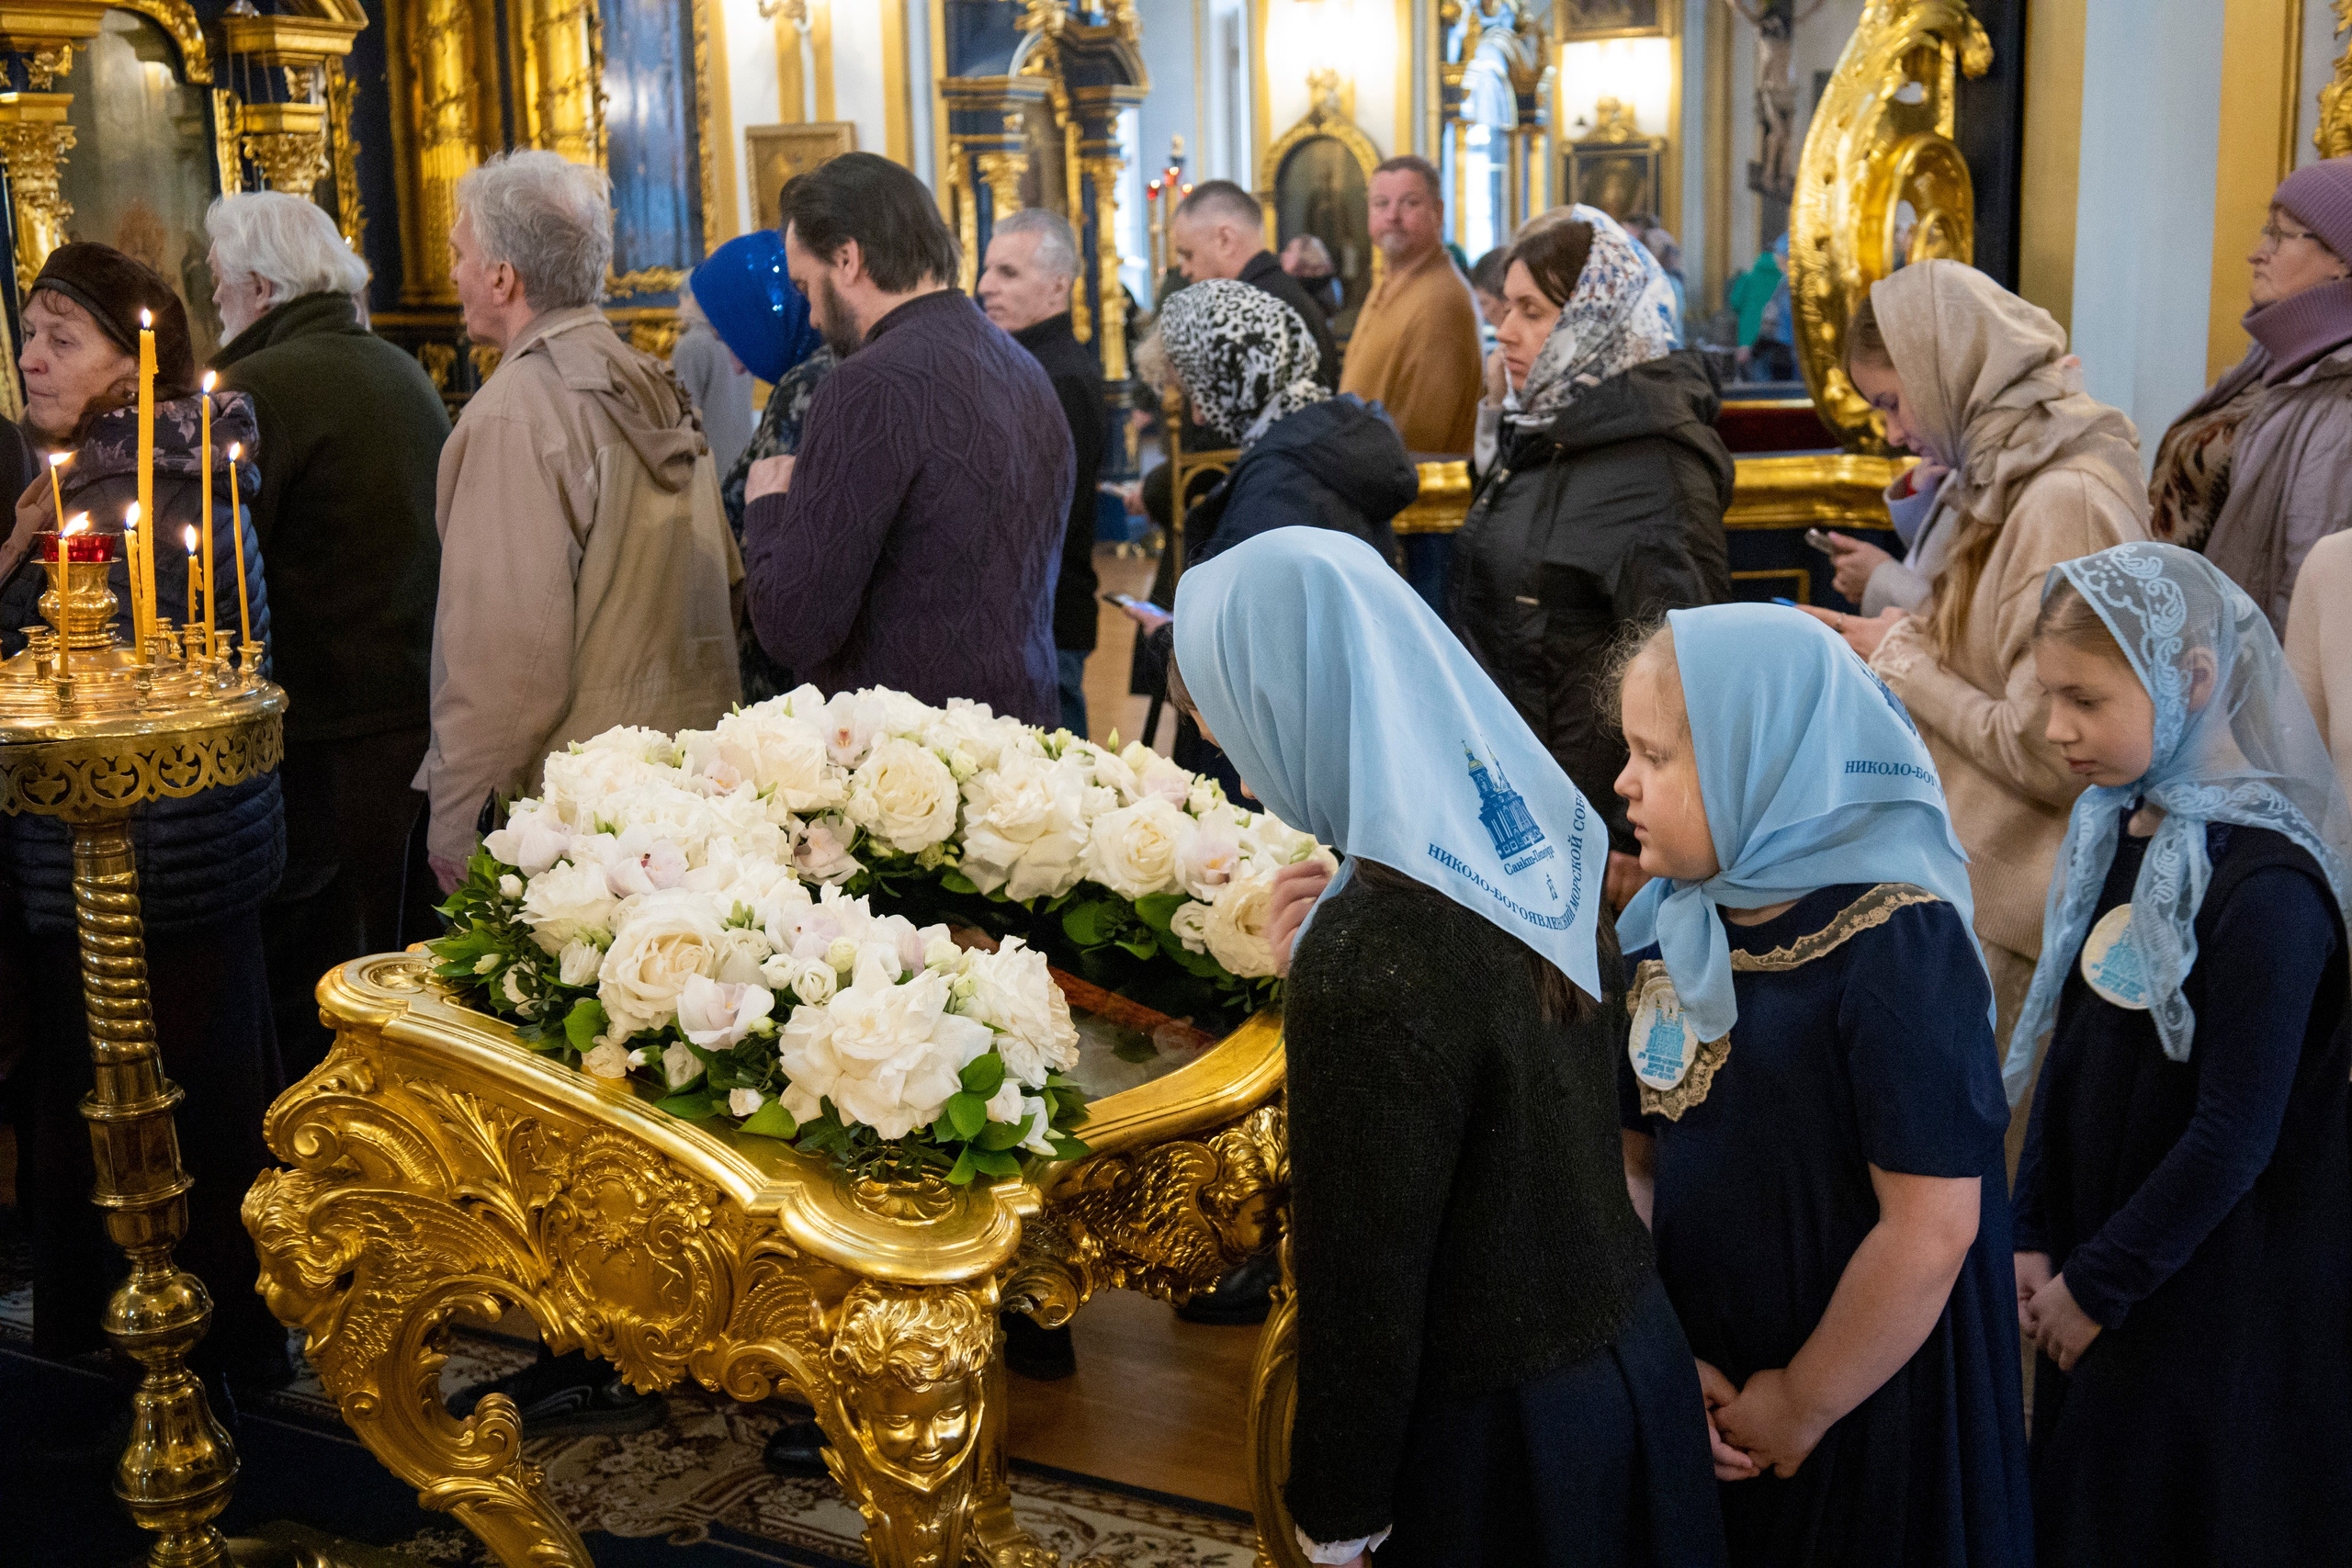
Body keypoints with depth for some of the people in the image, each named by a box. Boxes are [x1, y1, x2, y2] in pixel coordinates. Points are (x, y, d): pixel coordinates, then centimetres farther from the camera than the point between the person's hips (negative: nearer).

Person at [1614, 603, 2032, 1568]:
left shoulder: (1896, 944, -20)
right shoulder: (1663, 930, 0)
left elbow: (1931, 1233, -21)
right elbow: (1633, 1155, 4)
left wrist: (1800, 1409, -13)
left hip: (1867, 1413, -6)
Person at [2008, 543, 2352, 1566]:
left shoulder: (2266, 883, -23)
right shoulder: (2114, 834, 2)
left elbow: (2233, 1136, -21)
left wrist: (2101, 1283, -13)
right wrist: (2036, 1238, 5)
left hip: (2219, 1303, -7)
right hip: (2101, 1267, 7)